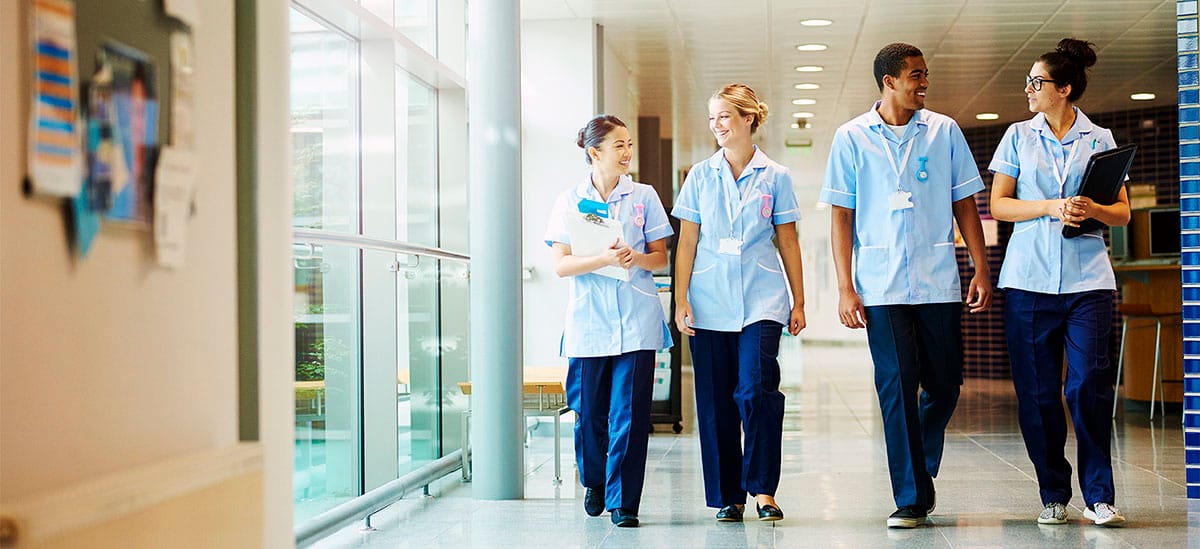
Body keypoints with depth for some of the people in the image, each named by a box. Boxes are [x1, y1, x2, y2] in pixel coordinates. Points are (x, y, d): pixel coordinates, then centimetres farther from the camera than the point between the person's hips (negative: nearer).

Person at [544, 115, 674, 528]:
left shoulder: (643, 196, 6)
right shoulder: (570, 200, 5)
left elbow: (660, 257, 8)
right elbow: (561, 265, -1)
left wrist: (635, 258, -14)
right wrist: (605, 259, -17)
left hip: (636, 321, 0)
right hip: (588, 320, 0)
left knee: (630, 413, -4)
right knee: (588, 411, 5)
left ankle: (623, 501, 4)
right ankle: (593, 481, 32)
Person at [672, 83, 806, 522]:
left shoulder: (775, 177, 6)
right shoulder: (700, 175, 8)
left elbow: (788, 242, 9)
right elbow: (687, 242, 7)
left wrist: (799, 302, 7)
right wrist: (681, 299, 0)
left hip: (761, 300, -1)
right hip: (709, 303, 2)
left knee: (757, 391, -15)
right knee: (715, 400, 2)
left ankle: (762, 487, -2)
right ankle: (727, 496, 12)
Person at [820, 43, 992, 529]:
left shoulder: (944, 131, 8)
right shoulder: (853, 137, 4)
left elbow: (965, 204, 10)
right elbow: (841, 216, 3)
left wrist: (981, 269, 2)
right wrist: (845, 288, -3)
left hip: (939, 282, 2)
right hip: (881, 285, -2)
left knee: (944, 385, 5)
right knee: (897, 387, -5)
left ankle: (922, 469, 30)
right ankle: (911, 497, 2)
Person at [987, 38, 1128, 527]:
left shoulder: (1100, 139, 9)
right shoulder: (1019, 136, 10)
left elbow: (1123, 213, 8)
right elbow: (998, 204, 5)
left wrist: (1092, 209, -14)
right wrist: (1051, 208, -10)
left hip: (1087, 279, -1)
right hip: (1029, 279, 1)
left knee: (1089, 386, -8)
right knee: (1037, 391, 1)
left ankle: (1098, 497, 2)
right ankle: (1053, 496, 12)